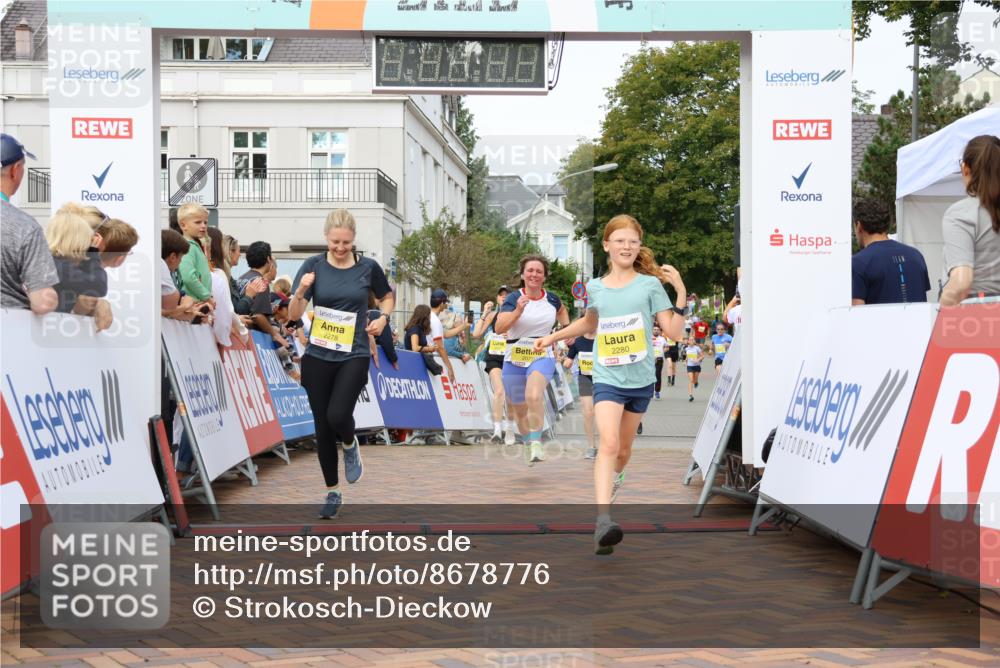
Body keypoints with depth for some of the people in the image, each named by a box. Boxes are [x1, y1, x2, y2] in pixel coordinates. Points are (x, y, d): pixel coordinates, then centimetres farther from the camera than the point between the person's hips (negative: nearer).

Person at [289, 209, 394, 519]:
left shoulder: (368, 267, -3)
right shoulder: (313, 266, -5)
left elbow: (387, 297, 17)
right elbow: (293, 315, -9)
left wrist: (383, 317, -3)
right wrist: (300, 291, -28)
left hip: (354, 357, -1)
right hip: (318, 357, 1)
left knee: (338, 415, -21)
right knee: (323, 427, 6)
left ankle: (350, 445, 16)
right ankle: (333, 492, 23)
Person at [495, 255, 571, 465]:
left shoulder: (552, 299, 3)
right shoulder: (513, 298, -7)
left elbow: (562, 310, 30)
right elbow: (499, 328, -21)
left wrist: (567, 328, 14)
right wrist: (518, 311, -33)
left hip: (542, 358, -1)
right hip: (514, 360, 1)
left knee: (534, 396, -31)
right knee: (519, 409, 14)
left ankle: (536, 443, -25)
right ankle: (526, 444, 41)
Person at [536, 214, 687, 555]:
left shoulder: (650, 284, -2)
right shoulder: (595, 287, 4)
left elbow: (673, 332, -6)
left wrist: (681, 293, -16)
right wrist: (553, 337, 23)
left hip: (640, 380, 1)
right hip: (607, 378, 0)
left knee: (623, 449, 14)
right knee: (608, 444, -21)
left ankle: (615, 478, 50)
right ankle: (602, 520, -29)